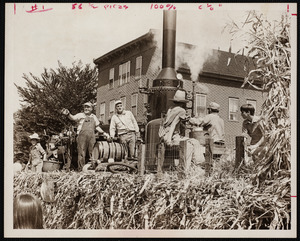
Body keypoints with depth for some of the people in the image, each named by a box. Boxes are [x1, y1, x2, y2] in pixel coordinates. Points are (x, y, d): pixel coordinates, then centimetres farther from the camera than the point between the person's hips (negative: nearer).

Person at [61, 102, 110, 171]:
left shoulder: (94, 117, 22)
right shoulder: (80, 115, 9)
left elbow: (97, 127, 28)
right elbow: (73, 118, -8)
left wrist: (104, 133, 21)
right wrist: (68, 114, -28)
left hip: (92, 136, 3)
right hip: (82, 135, -3)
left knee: (92, 153, 1)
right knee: (81, 153, -4)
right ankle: (81, 169, 0)